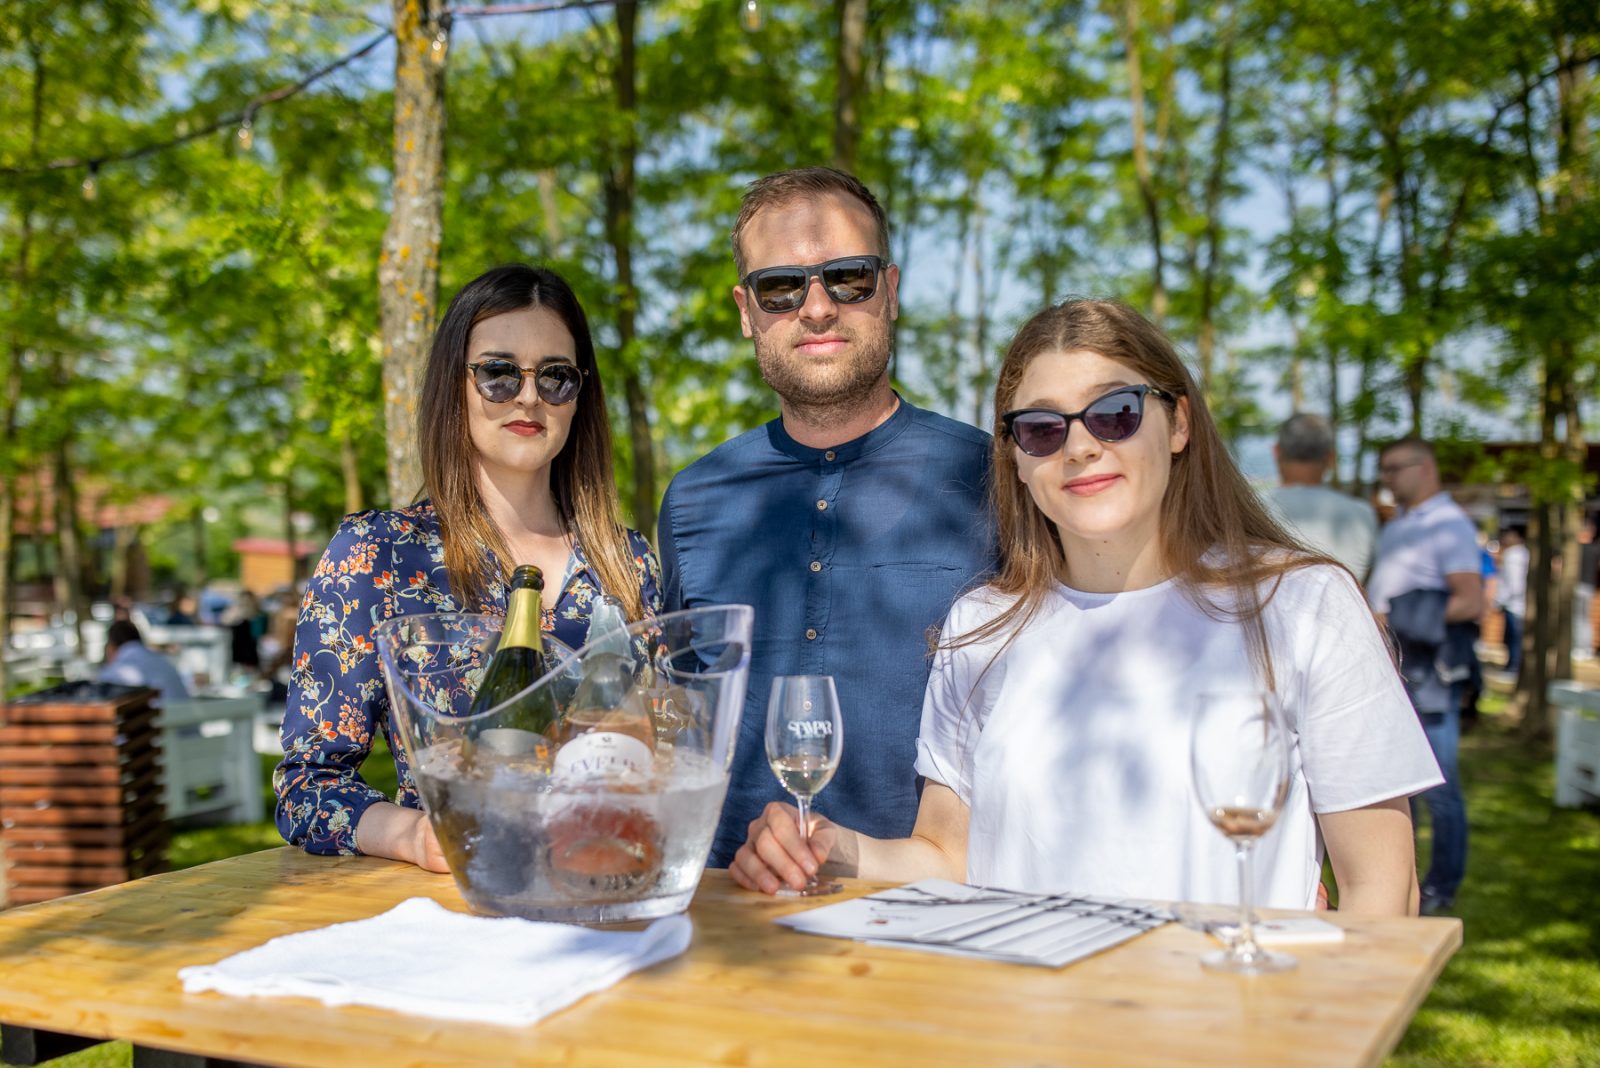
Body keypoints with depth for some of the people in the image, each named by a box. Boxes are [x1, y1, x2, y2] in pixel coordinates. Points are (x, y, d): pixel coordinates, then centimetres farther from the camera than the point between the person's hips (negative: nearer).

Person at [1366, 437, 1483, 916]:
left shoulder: (1449, 525, -8)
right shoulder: (1394, 527, 18)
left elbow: (1471, 601, -17)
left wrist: (1397, 619, -18)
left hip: (1429, 674, -8)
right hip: (1389, 674, 9)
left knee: (1437, 785, -2)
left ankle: (1442, 888, 7)